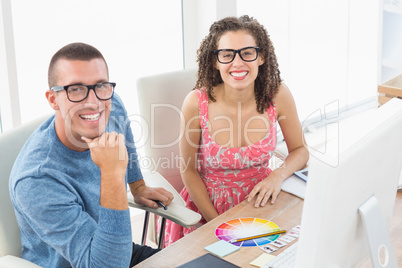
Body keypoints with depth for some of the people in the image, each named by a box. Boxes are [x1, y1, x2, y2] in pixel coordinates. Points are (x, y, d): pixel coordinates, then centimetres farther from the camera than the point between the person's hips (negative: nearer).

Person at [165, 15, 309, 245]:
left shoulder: (277, 95, -12)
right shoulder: (197, 103, -18)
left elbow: (300, 150, 2)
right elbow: (189, 170, -7)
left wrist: (279, 175, -17)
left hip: (261, 200, 2)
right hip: (210, 204, -2)